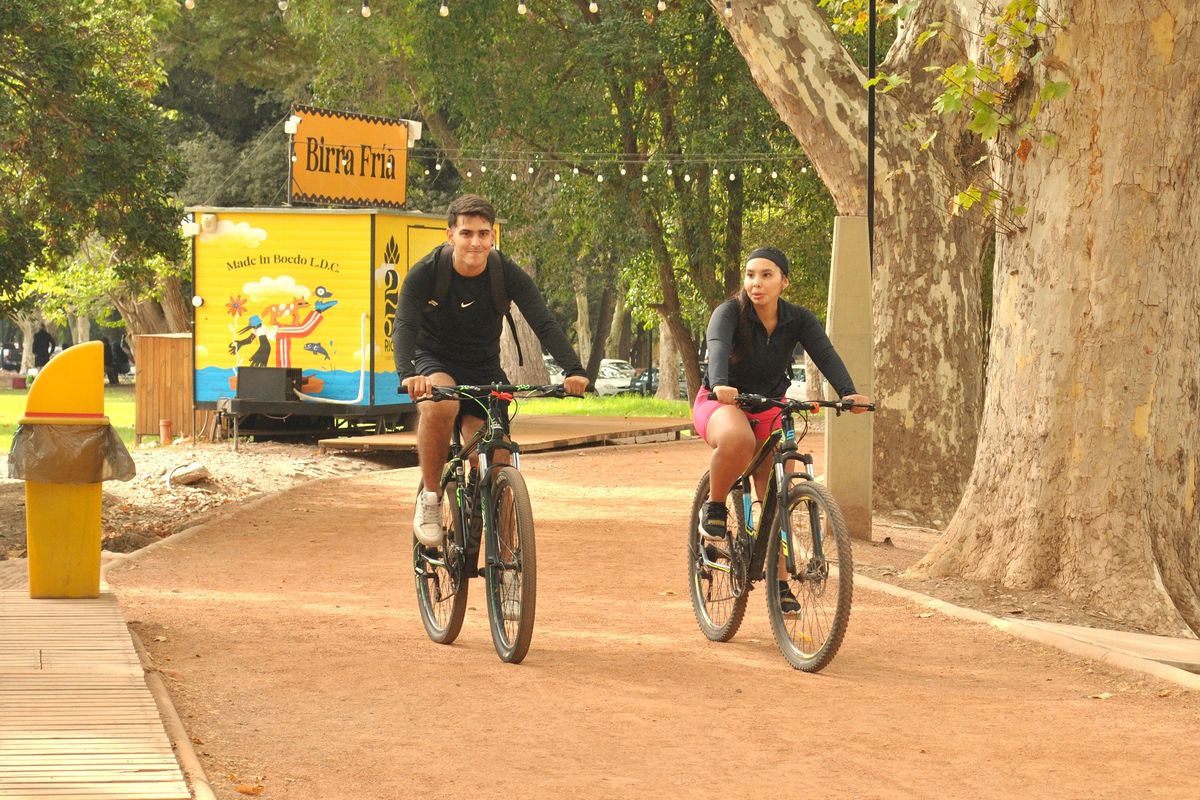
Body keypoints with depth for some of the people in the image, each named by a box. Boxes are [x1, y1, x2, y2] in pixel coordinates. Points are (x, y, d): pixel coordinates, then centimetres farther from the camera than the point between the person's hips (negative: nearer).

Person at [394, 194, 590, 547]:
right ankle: (430, 498, -17)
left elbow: (545, 324, -23)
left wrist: (573, 370, -41)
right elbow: (404, 326, -30)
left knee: (497, 465, -11)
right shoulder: (425, 273, -20)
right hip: (434, 361, -2)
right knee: (440, 405, -38)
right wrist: (408, 374, -51)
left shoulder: (508, 275, -15)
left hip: (483, 369, 2)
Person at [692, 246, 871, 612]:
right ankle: (714, 507, -14)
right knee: (738, 440, -40)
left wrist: (848, 392, -43)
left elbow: (825, 354, -24)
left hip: (769, 410, 4)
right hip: (721, 404, -4)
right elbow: (718, 347, -38)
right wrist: (721, 385, -59)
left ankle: (779, 583, 8)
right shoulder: (730, 312, -19)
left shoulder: (799, 319, -9)